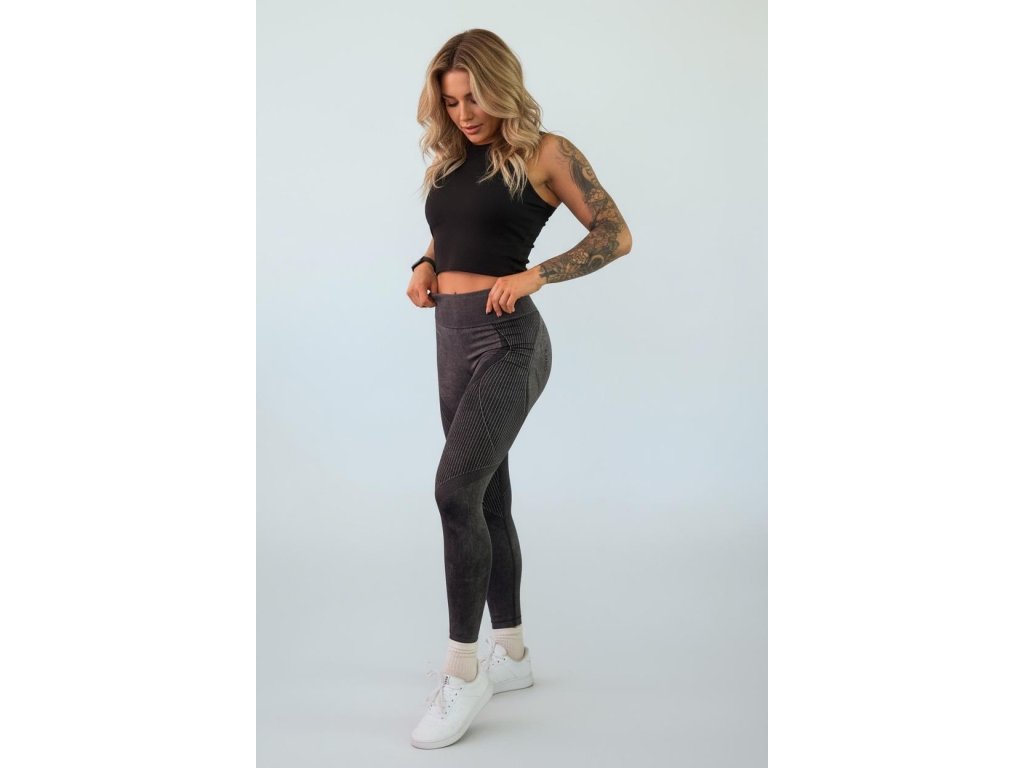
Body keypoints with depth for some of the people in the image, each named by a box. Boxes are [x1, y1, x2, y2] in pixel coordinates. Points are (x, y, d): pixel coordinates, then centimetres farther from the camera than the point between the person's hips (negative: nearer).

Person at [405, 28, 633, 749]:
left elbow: (616, 235, -6)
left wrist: (534, 276, -18)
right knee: (488, 500, 11)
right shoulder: (452, 159, 16)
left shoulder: (545, 153, -3)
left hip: (508, 339, -7)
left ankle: (463, 669, -7)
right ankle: (511, 653, 24)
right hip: (453, 338, 8)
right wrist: (425, 267, 6)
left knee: (456, 490, -20)